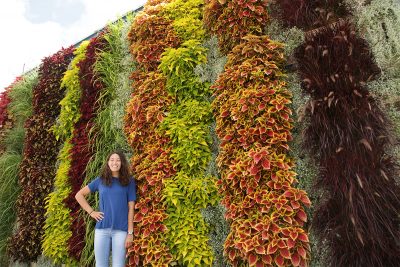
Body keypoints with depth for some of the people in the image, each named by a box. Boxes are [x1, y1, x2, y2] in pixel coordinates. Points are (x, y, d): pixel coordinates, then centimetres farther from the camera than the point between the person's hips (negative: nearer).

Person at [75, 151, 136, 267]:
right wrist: (91, 212, 4)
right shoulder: (100, 180, 7)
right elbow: (79, 195, 15)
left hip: (121, 230, -2)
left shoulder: (128, 181, 2)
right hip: (102, 228, 2)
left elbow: (131, 208, 0)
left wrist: (130, 233, -4)